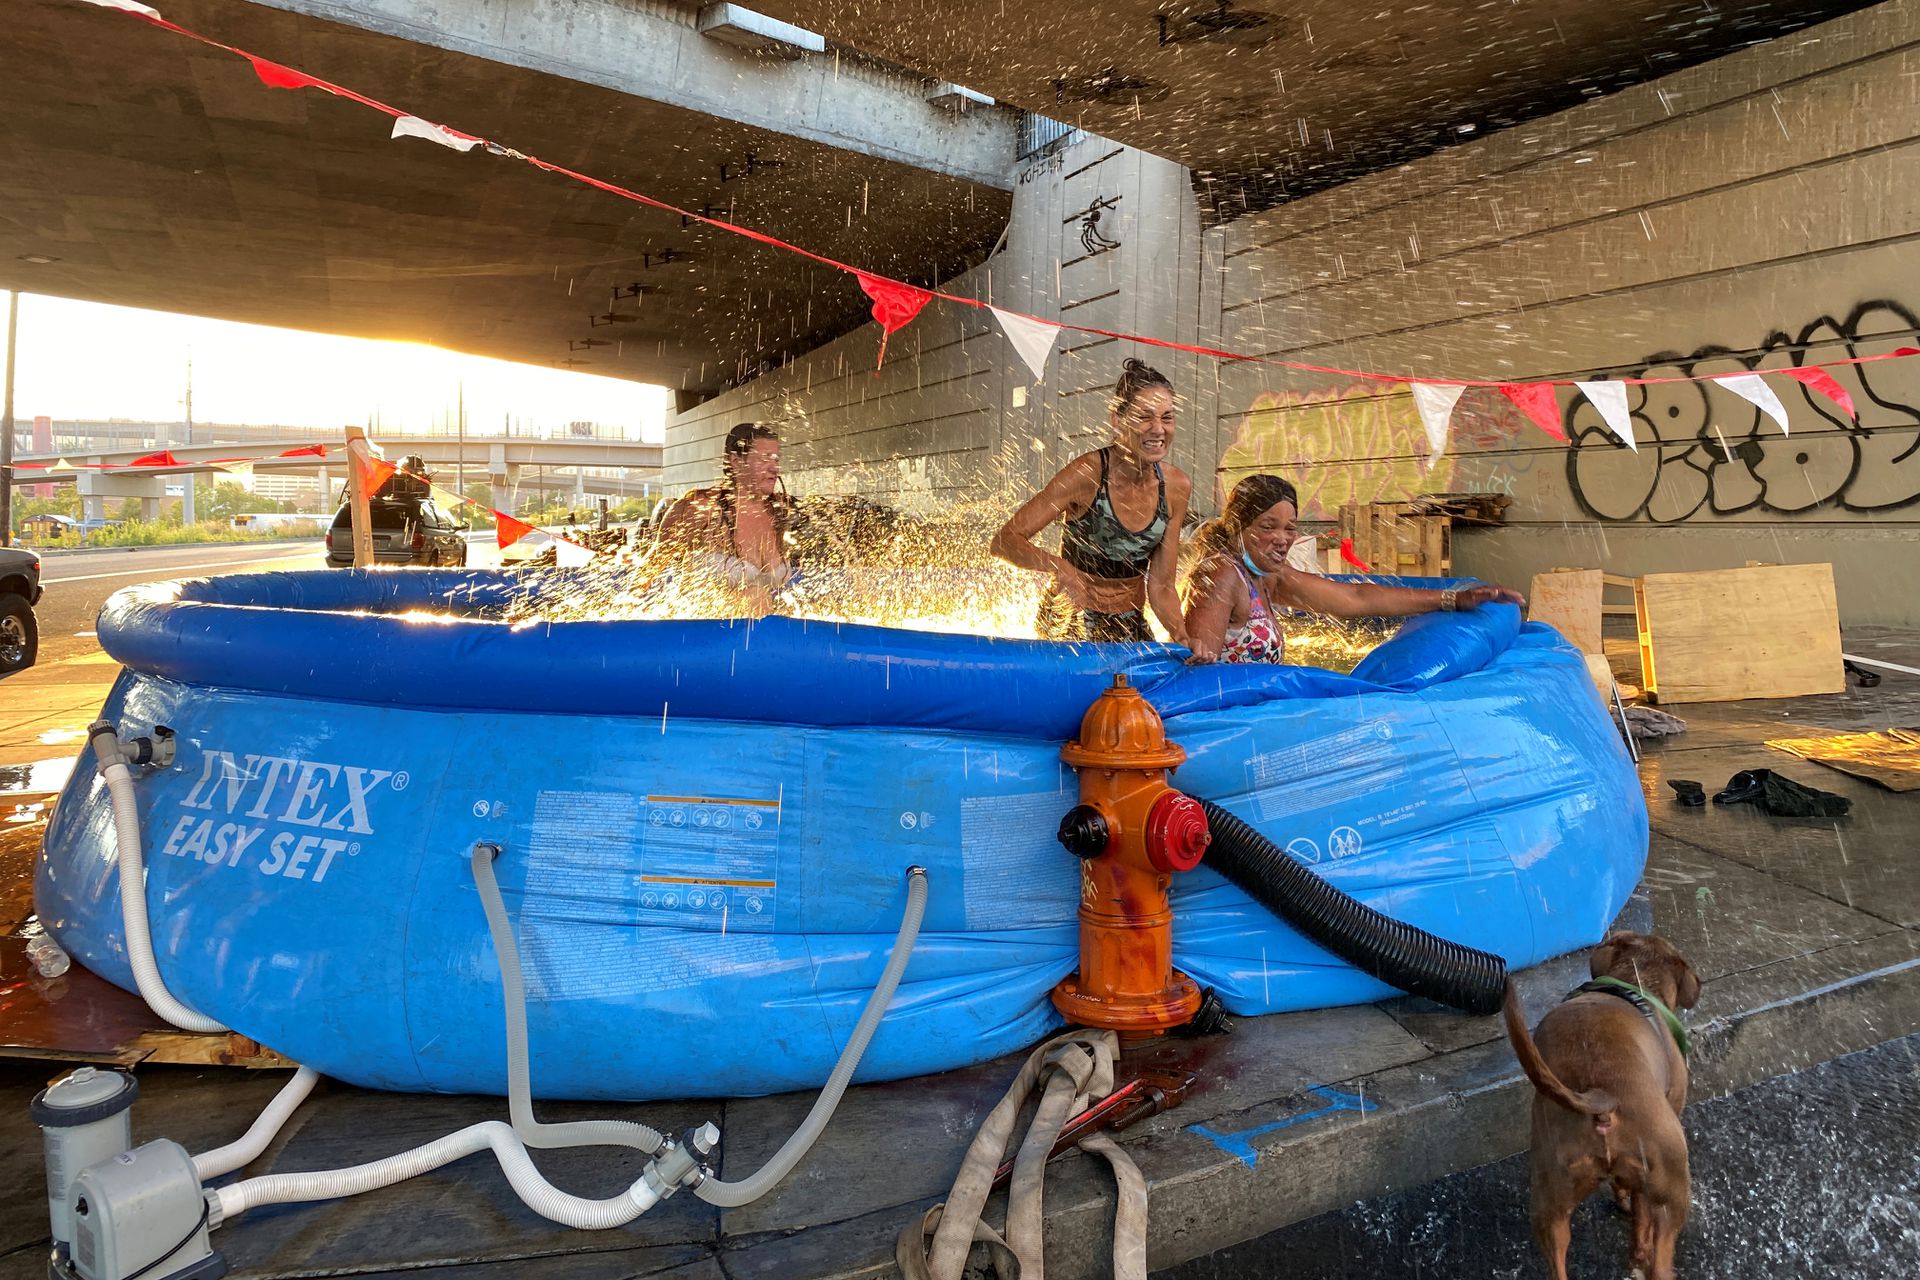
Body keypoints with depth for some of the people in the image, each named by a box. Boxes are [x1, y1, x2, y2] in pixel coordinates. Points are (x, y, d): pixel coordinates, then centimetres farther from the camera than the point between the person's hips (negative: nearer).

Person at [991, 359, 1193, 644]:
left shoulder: (1176, 486, -7)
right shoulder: (1087, 474, -21)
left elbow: (1161, 586, -3)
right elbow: (1005, 541, -23)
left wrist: (1184, 638, -20)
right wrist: (1058, 566, -40)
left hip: (1131, 626, 5)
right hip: (1070, 624, -5)